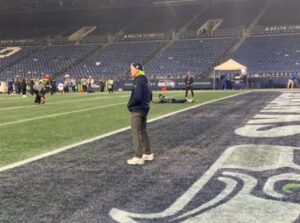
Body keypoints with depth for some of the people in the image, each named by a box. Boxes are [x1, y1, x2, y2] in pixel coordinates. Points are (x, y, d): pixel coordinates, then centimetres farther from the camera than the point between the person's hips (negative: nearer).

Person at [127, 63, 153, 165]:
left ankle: (138, 157, -5)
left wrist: (129, 104, -13)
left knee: (136, 133, -6)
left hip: (137, 111, -10)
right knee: (143, 132, 18)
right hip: (144, 109, 10)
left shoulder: (138, 81, -17)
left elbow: (137, 96, -27)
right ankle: (148, 154, 25)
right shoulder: (144, 81, 13)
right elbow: (150, 96, 20)